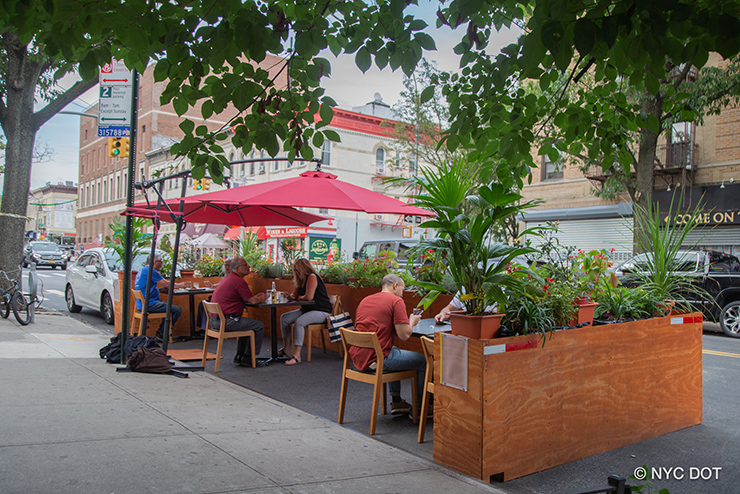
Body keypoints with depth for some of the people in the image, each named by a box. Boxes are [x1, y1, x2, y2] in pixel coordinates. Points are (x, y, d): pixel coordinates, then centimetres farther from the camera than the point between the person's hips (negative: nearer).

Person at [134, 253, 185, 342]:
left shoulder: (141, 271, 21)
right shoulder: (150, 270, -12)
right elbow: (166, 284, -11)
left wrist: (163, 287, 15)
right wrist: (179, 285, 7)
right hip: (149, 304, -11)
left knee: (169, 307, 23)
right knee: (177, 310, -14)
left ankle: (160, 333, 16)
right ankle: (161, 335, -7)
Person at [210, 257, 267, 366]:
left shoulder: (228, 278, 17)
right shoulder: (239, 281, -14)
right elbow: (252, 301, -13)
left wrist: (256, 297, 18)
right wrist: (261, 298, 8)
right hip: (226, 321, -10)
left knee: (246, 324, 31)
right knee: (259, 326, -1)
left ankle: (240, 356, 29)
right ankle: (248, 358, 5)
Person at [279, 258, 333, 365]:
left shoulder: (312, 277, -16)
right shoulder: (301, 279, 13)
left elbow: (309, 297, -26)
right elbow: (295, 294, 21)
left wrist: (300, 298, -4)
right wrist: (292, 296, -4)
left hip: (321, 311, -10)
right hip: (307, 310, 10)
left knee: (299, 322, -33)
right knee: (284, 318, 0)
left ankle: (296, 356, -31)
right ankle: (286, 349, 4)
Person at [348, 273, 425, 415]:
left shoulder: (365, 300, 17)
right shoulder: (396, 301, -6)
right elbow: (404, 335, -12)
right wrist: (412, 322, 9)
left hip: (357, 359, 8)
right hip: (375, 360, -8)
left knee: (395, 350, 36)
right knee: (423, 360, 8)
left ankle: (396, 402, 35)